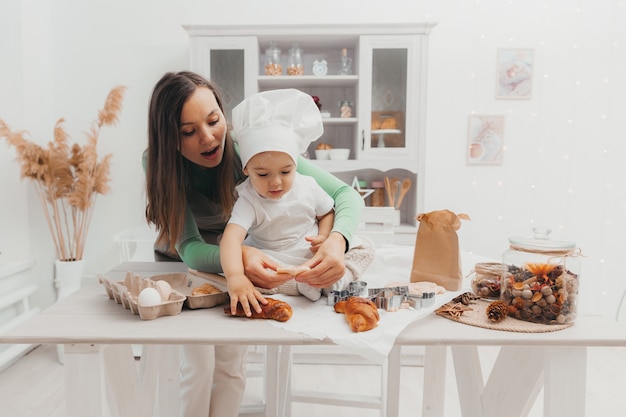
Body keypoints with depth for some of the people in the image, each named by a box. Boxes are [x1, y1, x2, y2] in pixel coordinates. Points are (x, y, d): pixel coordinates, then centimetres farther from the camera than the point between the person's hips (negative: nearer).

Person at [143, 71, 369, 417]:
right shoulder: (158, 163, -26)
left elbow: (345, 194, -31)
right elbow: (189, 247, -32)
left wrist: (338, 241, -52)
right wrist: (238, 255, -53)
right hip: (183, 264, 0)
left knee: (231, 363, 1)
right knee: (198, 365, -6)